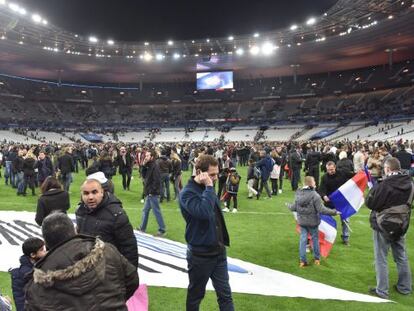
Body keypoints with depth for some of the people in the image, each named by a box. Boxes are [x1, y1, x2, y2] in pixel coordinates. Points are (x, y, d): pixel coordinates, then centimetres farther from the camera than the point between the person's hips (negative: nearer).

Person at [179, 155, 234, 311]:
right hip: (200, 254, -6)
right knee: (196, 294, 14)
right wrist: (209, 187, -29)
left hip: (218, 251, 7)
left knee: (225, 293, 10)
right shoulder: (187, 193, -19)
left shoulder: (207, 189, 5)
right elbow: (204, 212, -37)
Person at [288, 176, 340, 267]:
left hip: (302, 221, 4)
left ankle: (302, 260, 13)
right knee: (315, 239, 15)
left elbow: (294, 208, 2)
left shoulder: (298, 194, -5)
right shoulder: (314, 195, -21)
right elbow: (321, 209, -22)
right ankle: (317, 259, 30)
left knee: (303, 239, 10)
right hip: (312, 222, -4)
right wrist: (334, 212, -13)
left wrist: (289, 206, 24)